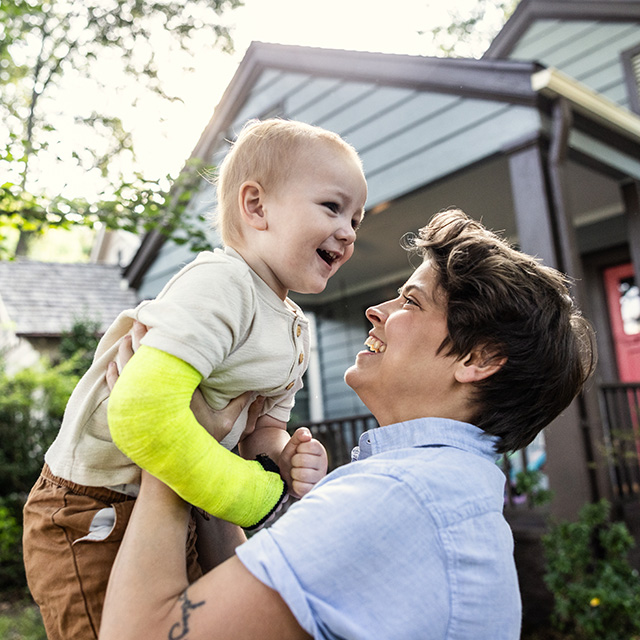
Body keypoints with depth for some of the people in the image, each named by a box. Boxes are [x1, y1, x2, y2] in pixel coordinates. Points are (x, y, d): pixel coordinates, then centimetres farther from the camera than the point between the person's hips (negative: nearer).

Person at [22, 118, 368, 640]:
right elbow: (142, 413, -37)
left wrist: (280, 458, -18)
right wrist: (261, 497, -27)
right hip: (92, 522, -9)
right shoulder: (221, 283, -27)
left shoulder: (295, 330, 4)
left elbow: (264, 422, 7)